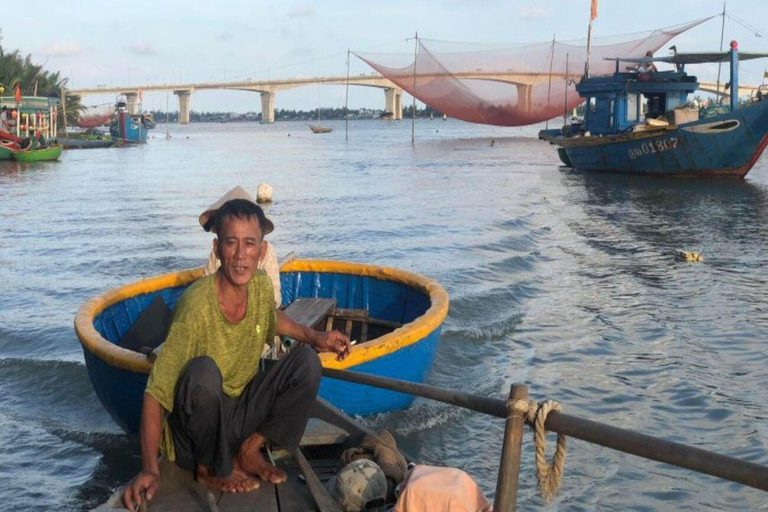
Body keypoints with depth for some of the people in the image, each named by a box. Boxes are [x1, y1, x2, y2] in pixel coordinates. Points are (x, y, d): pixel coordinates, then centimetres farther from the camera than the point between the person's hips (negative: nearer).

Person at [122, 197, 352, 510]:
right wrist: (150, 470, -35)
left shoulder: (262, 287, -8)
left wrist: (314, 337, 6)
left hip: (242, 409, 6)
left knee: (307, 362, -10)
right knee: (204, 370, -35)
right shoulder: (197, 305, -28)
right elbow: (156, 392, -27)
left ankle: (248, 449, 2)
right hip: (195, 423, -6)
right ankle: (210, 468, -10)